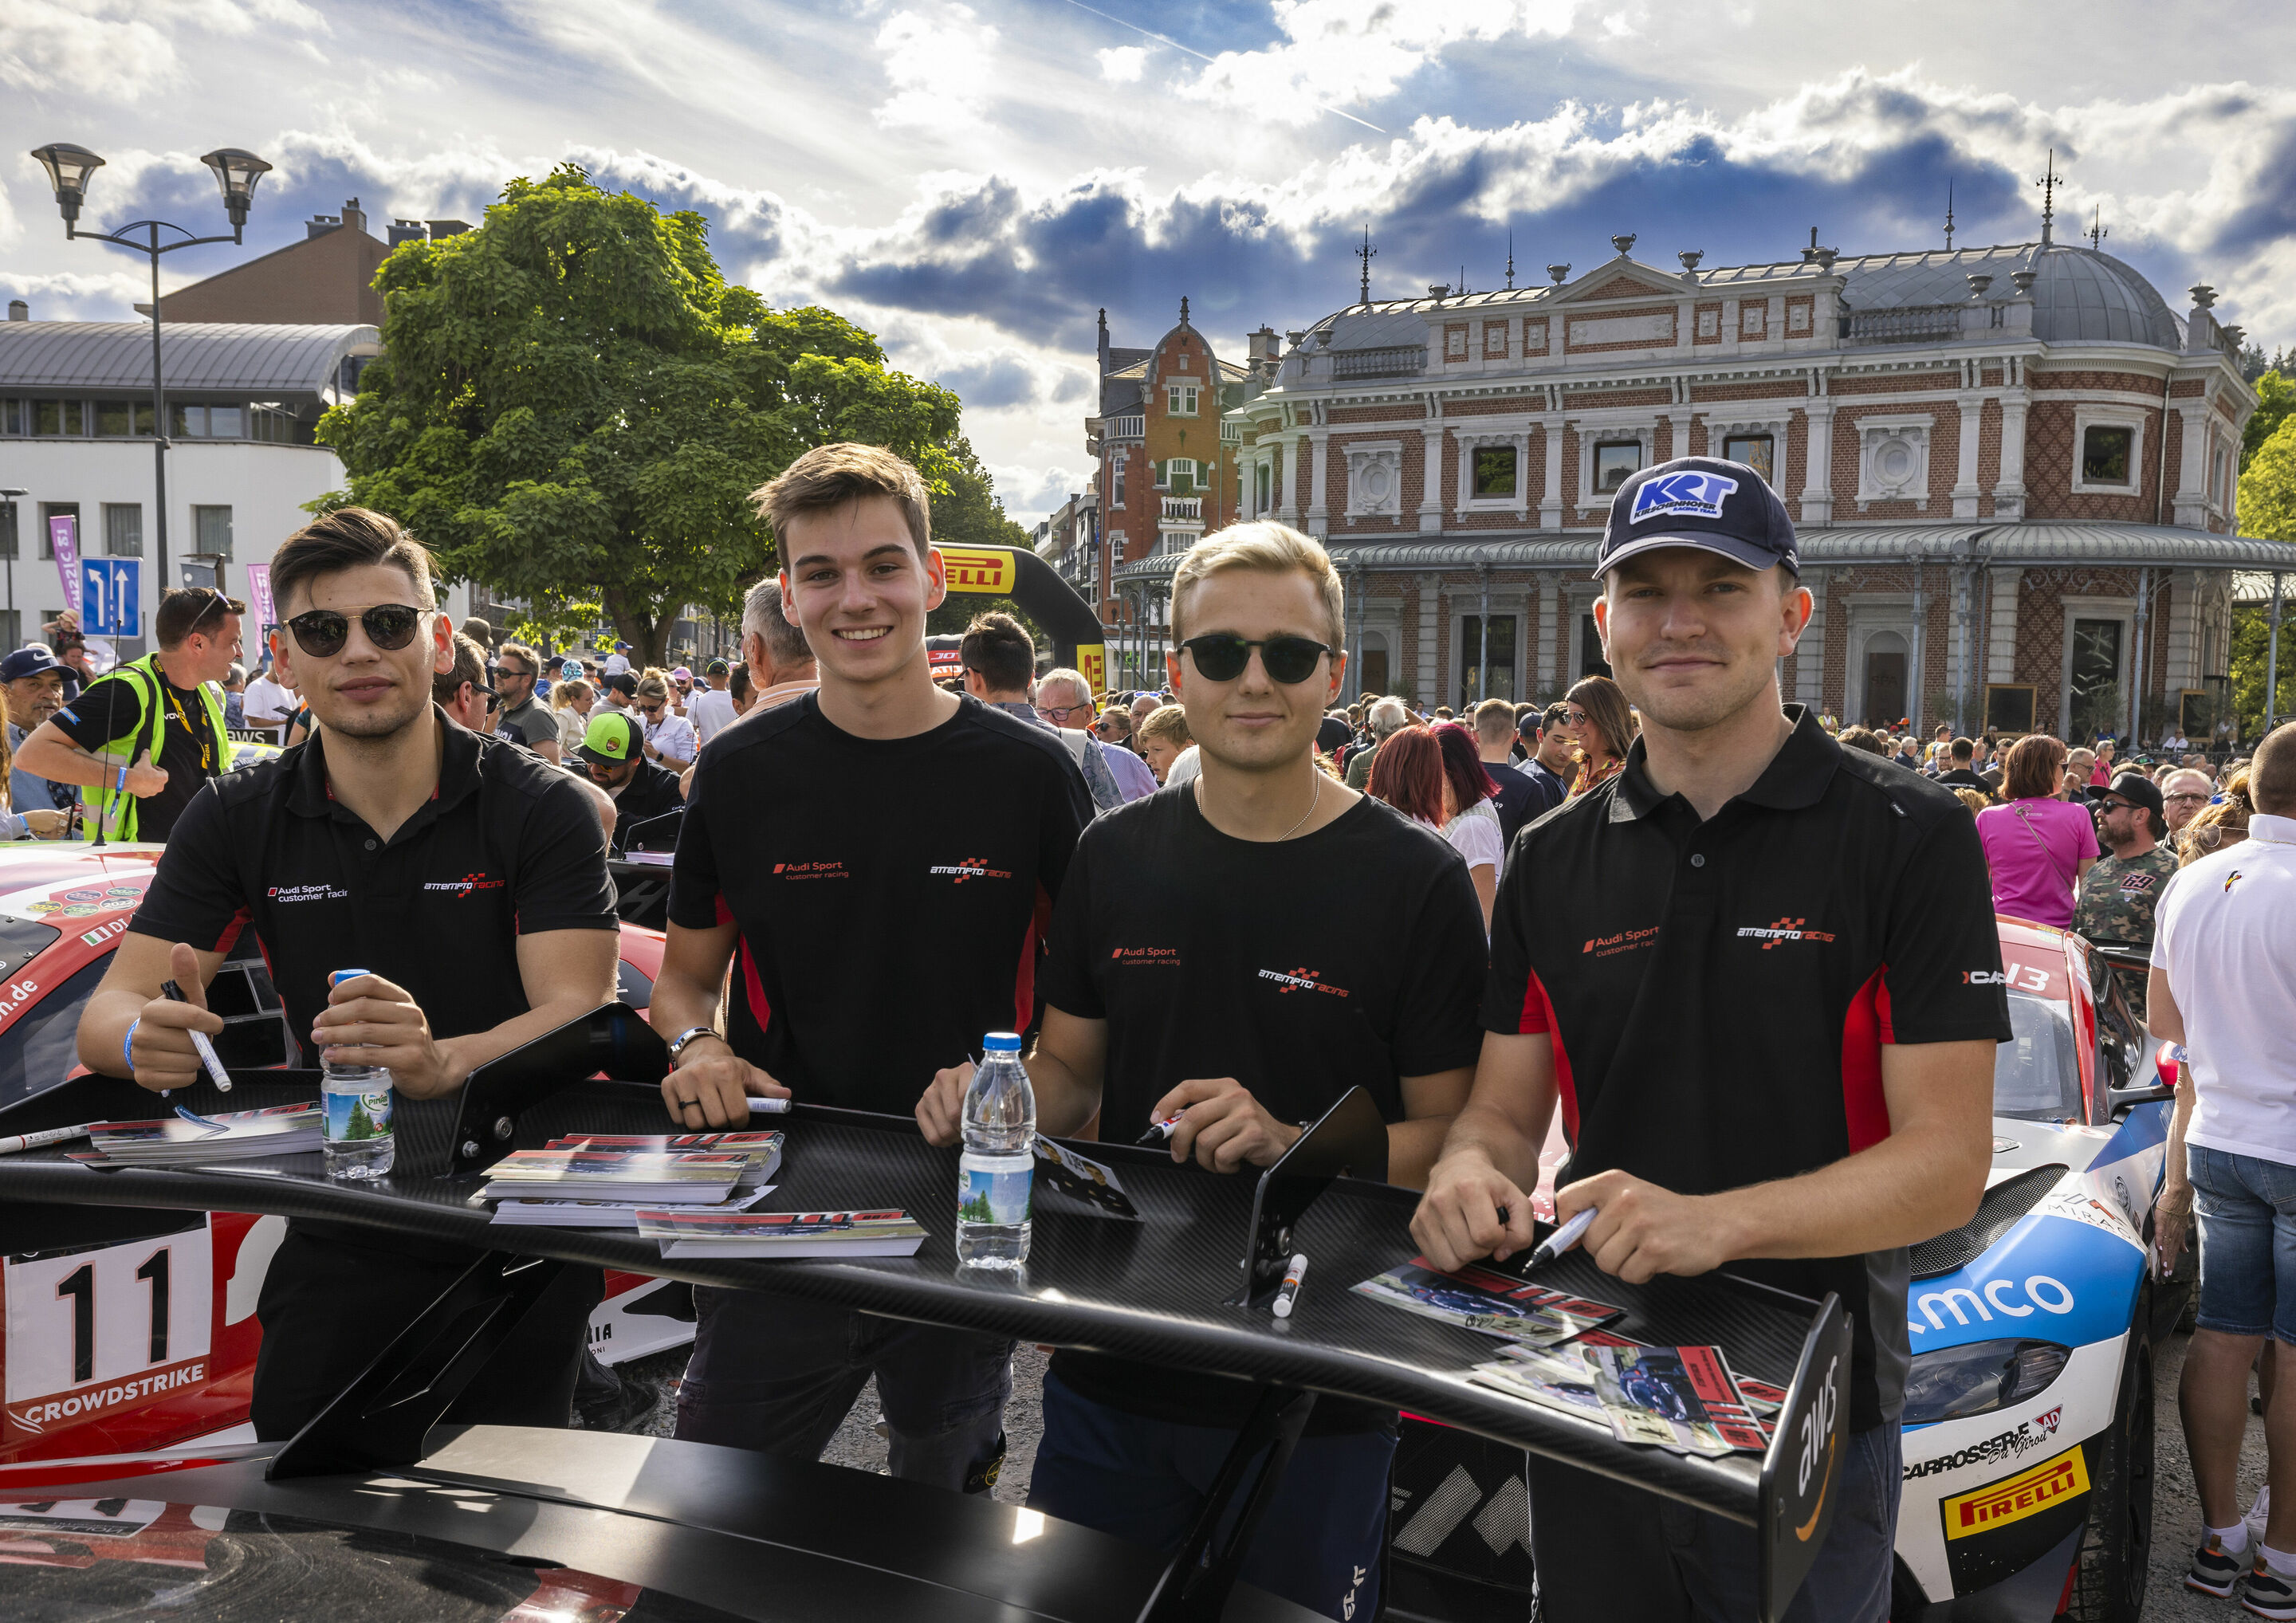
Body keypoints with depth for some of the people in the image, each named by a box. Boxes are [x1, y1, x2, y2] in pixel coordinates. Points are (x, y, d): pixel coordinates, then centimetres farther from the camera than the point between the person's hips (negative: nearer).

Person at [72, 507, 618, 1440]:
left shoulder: (541, 809, -10)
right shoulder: (236, 820, 1)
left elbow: (579, 1012, -20)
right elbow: (110, 1009, -4)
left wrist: (442, 1062, -41)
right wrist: (146, 1040, -29)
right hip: (338, 1245, 3)